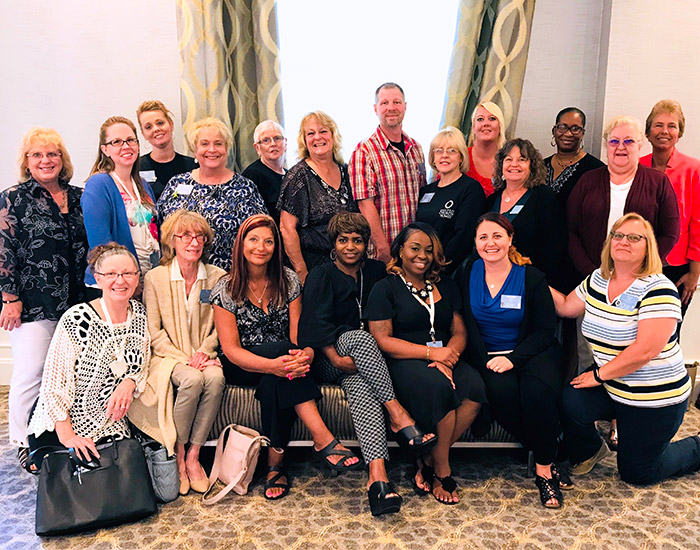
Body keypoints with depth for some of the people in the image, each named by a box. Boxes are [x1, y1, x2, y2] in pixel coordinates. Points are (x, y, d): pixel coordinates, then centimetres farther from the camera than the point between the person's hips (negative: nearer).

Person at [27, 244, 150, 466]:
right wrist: (67, 437, -19)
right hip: (58, 429, -4)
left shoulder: (141, 314, -3)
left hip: (112, 427, 4)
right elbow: (53, 384, -16)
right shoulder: (76, 320, -20)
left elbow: (144, 367, 6)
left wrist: (129, 383, -16)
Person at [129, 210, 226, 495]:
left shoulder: (218, 277, 4)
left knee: (216, 378, -31)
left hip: (204, 356, 2)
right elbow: (153, 332, -3)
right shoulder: (155, 278, -1)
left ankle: (193, 455, -18)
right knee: (192, 379, -33)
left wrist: (203, 352, -13)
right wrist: (184, 358, -14)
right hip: (168, 356, -2)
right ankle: (177, 455, -14)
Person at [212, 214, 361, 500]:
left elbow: (298, 336, -4)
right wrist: (272, 364, -34)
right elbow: (231, 349, -15)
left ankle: (276, 463, -22)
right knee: (280, 347, -34)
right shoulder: (226, 289, -7)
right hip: (241, 368, -2)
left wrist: (305, 354, -30)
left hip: (280, 360, 2)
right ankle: (324, 441, -36)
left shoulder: (288, 280, 0)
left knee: (273, 382, -35)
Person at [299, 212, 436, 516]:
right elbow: (317, 323, -9)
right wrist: (337, 359, -23)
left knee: (361, 384, -33)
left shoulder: (375, 272, 15)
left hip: (364, 359, 2)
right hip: (330, 360, -2)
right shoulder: (321, 276, 4)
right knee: (358, 337, -36)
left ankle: (377, 477, -47)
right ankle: (399, 417, -38)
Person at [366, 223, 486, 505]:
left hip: (444, 360, 5)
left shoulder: (446, 287, 20)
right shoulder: (385, 288, 4)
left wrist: (449, 354, -10)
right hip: (403, 363, -4)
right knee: (438, 386, -34)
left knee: (475, 387, -26)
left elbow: (460, 332, 14)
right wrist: (431, 352, -15)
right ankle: (442, 471, -15)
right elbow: (382, 340, -7)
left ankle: (427, 463, -13)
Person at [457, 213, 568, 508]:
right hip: (487, 357, 1)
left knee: (537, 392, -32)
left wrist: (512, 359, -17)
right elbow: (466, 326, 3)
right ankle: (547, 459, -11)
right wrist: (486, 362, -12)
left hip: (532, 352, -1)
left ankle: (544, 469, -10)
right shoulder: (467, 274, 4)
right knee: (502, 391, -31)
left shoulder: (532, 277, -2)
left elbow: (545, 329, -3)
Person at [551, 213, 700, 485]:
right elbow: (565, 306, 12)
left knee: (636, 473, 4)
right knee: (569, 403, -22)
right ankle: (589, 451, 13)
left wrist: (599, 375, -20)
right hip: (610, 385, 6)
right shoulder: (597, 280, 1)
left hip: (654, 399, -5)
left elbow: (645, 350, -26)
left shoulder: (658, 290, -21)